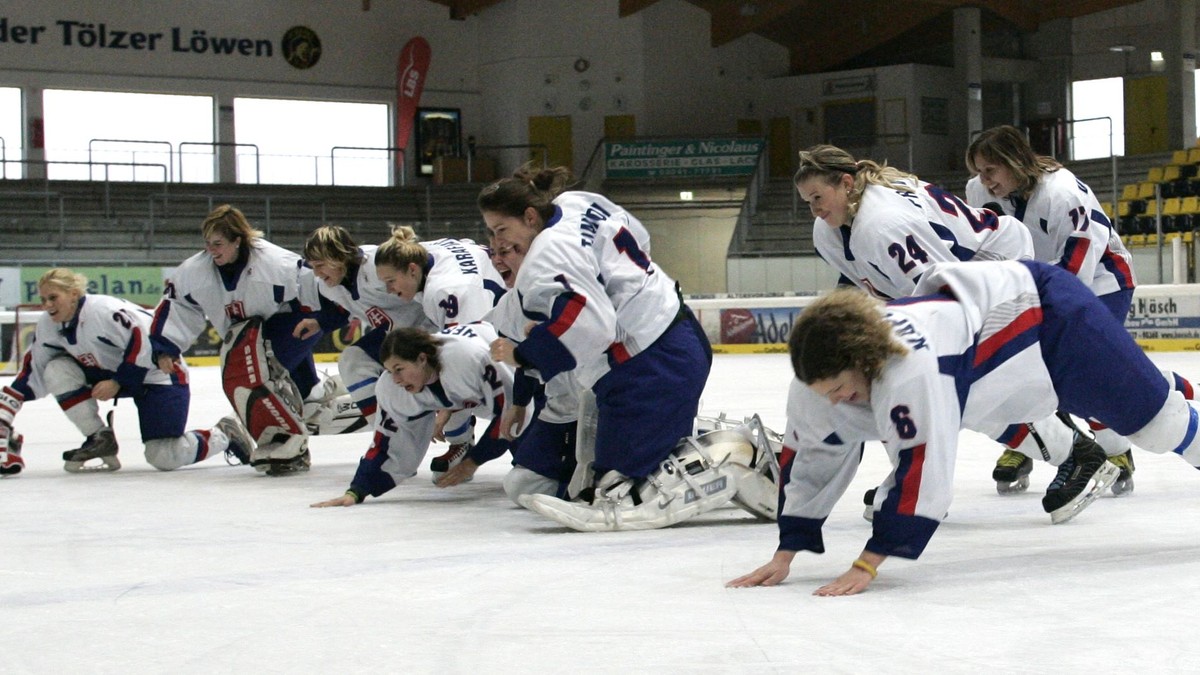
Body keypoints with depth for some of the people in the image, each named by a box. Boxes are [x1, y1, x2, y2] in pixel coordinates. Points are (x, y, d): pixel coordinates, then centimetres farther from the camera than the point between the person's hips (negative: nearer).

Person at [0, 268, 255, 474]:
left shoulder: (102, 311, -27)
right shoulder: (48, 326, -2)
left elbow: (144, 342, -28)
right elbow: (33, 372, 4)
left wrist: (117, 382, -23)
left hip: (159, 374, -8)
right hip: (113, 374, 8)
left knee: (164, 457, -15)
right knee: (57, 370, -11)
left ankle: (225, 435, 12)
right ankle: (100, 441, -3)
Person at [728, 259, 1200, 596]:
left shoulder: (909, 366, -44)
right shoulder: (818, 378, -20)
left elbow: (922, 466, -44)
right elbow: (807, 463, -10)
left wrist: (868, 564, -41)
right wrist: (784, 557, -13)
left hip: (1047, 307, -7)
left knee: (1149, 414, 7)